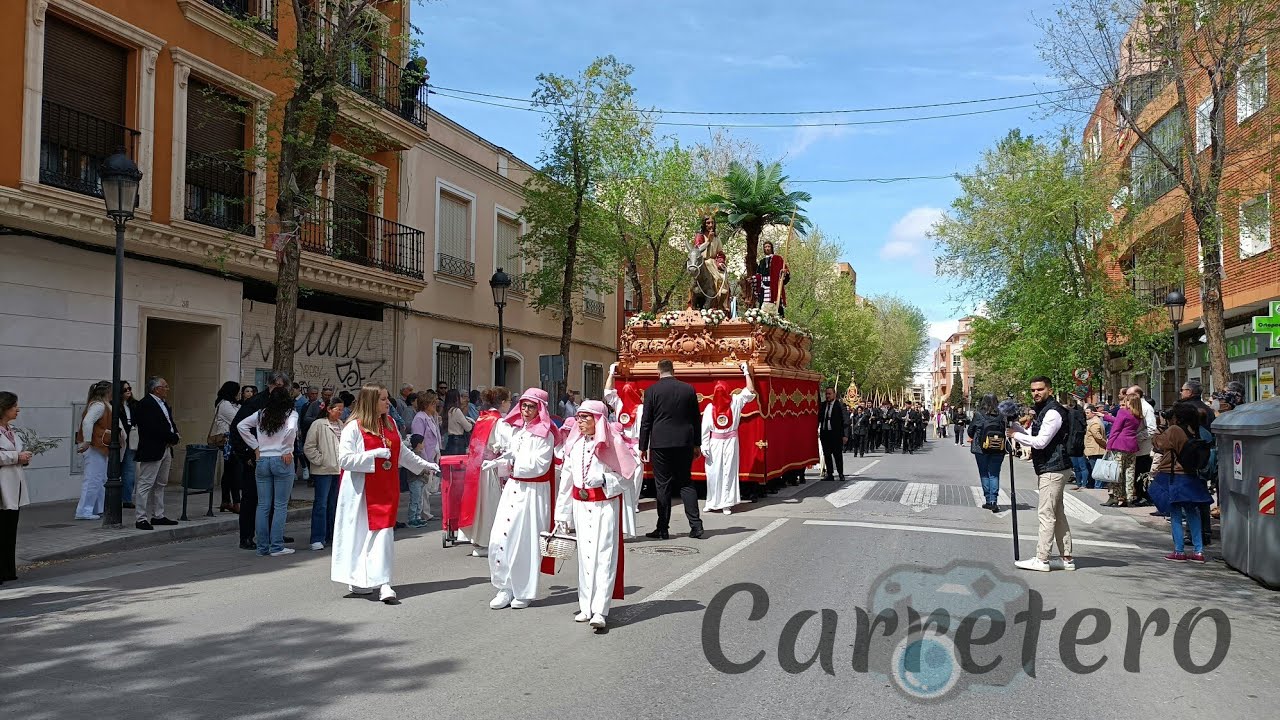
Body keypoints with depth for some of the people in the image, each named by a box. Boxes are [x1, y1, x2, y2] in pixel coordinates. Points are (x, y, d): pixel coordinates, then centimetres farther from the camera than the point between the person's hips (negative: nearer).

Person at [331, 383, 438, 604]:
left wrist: (424, 464, 27)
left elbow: (401, 452, 24)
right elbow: (344, 459, -16)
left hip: (386, 488, 6)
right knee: (361, 533, 0)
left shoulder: (390, 423, 10)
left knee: (384, 533, 3)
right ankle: (357, 581, 11)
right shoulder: (354, 427, -10)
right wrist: (375, 454, -21)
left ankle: (382, 584, 6)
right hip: (363, 490, -5)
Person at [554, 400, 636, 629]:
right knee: (584, 554, 9)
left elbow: (624, 476, -5)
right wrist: (562, 513, 9)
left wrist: (602, 482, -18)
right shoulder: (574, 444, 7)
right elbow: (566, 479, 9)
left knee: (604, 555, -6)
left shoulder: (612, 443, -8)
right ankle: (586, 607, 17)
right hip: (580, 505, 5)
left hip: (606, 504, -5)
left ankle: (600, 610, -6)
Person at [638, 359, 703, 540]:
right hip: (684, 443, 3)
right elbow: (696, 418, 8)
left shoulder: (652, 390, -4)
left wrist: (643, 447, 3)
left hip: (660, 443, -3)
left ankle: (663, 529, 6)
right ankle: (696, 525, 5)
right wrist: (696, 444, 16)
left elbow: (646, 421, -3)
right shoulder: (689, 389, 4)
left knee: (662, 486, 3)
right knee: (686, 482, 11)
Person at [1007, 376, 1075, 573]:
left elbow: (1040, 442, -20)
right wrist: (1014, 425, 3)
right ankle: (1066, 558, 18)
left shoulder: (1053, 412, -16)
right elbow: (1031, 435, 18)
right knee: (1057, 514, 13)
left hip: (1053, 469, -11)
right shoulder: (1042, 411, 17)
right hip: (1051, 468, 11)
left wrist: (1015, 435, -10)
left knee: (1046, 514, -8)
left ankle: (1041, 559, -4)